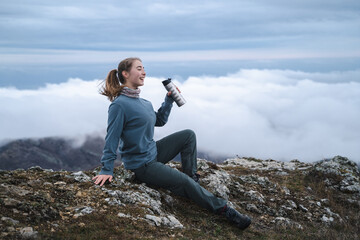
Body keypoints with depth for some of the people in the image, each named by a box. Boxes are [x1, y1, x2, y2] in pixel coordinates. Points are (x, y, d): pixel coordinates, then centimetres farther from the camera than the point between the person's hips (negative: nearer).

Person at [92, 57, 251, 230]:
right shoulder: (119, 105, -21)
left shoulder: (143, 103, 7)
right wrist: (106, 170, -20)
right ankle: (223, 209, -4)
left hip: (153, 152, 10)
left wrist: (169, 99, 9)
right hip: (141, 165, -10)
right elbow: (112, 139, -20)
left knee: (189, 135, 9)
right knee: (184, 183, -17)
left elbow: (160, 121, 20)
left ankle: (192, 177, 11)